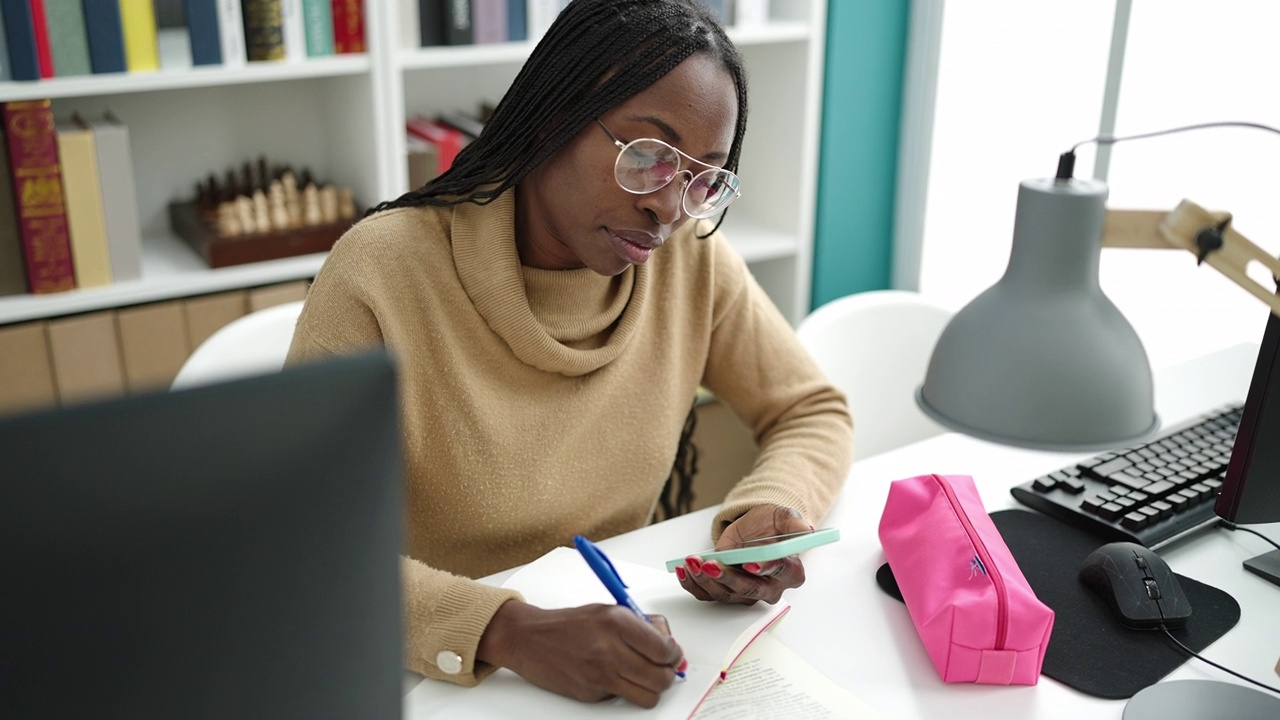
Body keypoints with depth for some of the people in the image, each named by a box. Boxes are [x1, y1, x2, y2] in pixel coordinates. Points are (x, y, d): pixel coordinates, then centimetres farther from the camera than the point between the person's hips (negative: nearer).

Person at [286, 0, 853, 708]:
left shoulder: (691, 257, -6)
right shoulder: (383, 272, -18)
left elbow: (813, 413, 5)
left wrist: (772, 512, -16)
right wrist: (511, 632, -35)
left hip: (617, 651, 3)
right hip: (433, 676, -2)